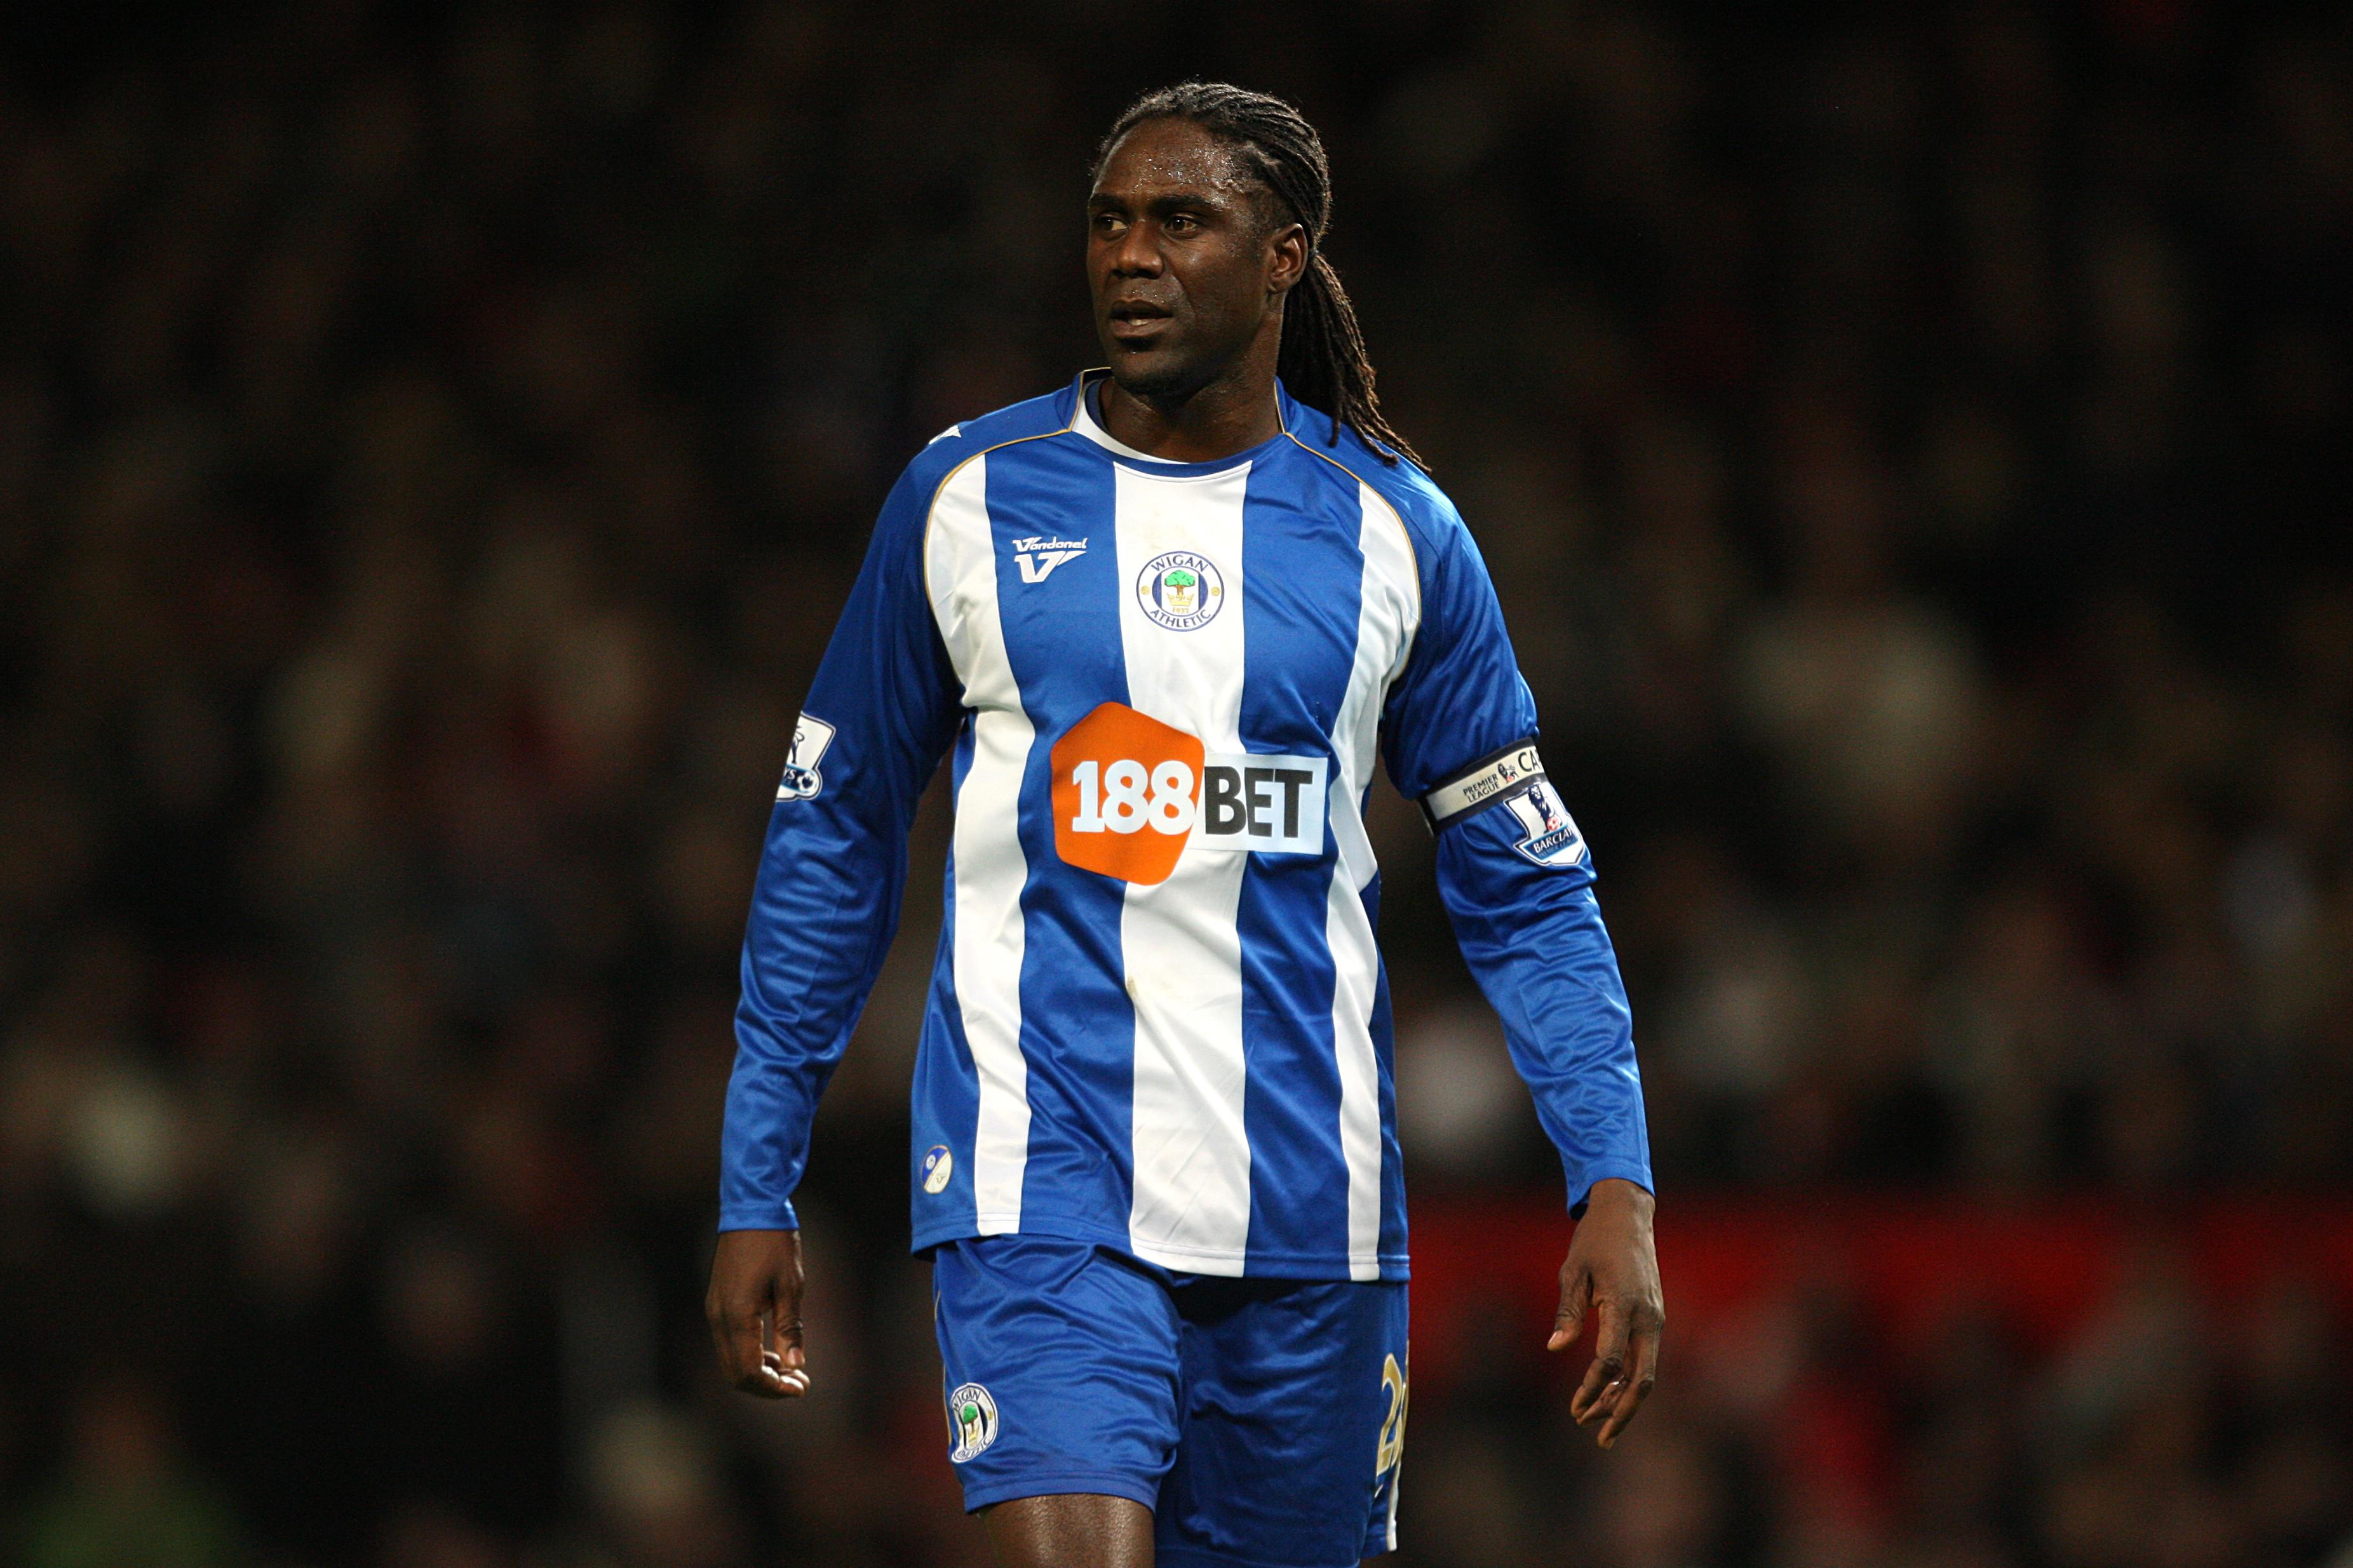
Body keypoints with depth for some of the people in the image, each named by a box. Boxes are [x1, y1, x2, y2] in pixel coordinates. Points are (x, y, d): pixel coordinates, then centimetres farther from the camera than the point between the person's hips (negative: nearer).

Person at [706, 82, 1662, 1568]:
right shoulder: (969, 497, 4)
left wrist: (1616, 1183, -2)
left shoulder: (1395, 530, 5)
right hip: (1039, 1190, -2)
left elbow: (1525, 885, 10)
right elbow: (831, 846, 10)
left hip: (1306, 1209, 2)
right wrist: (756, 1194, 8)